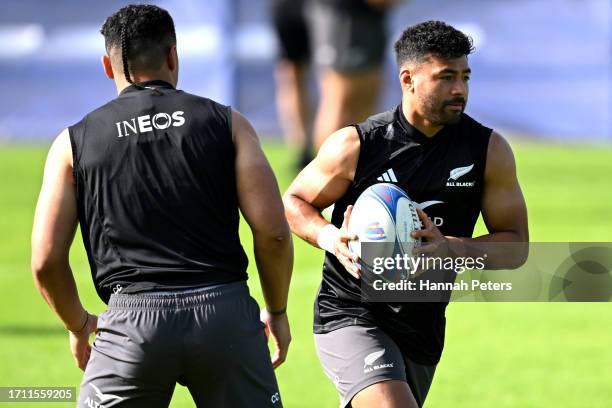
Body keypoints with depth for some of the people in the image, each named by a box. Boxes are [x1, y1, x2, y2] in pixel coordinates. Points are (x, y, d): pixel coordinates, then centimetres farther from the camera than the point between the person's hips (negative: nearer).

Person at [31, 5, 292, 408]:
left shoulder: (74, 142, 9)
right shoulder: (227, 123, 9)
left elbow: (46, 261, 6)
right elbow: (273, 231, 1)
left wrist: (79, 325, 23)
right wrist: (277, 312, 16)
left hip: (133, 318, 0)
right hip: (226, 313, 0)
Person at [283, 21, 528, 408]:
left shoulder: (490, 150, -3)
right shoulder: (355, 146, -10)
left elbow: (516, 247, -1)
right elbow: (294, 202, 5)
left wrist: (450, 247, -20)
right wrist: (330, 238, -18)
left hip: (423, 329, 5)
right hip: (350, 315, -5)